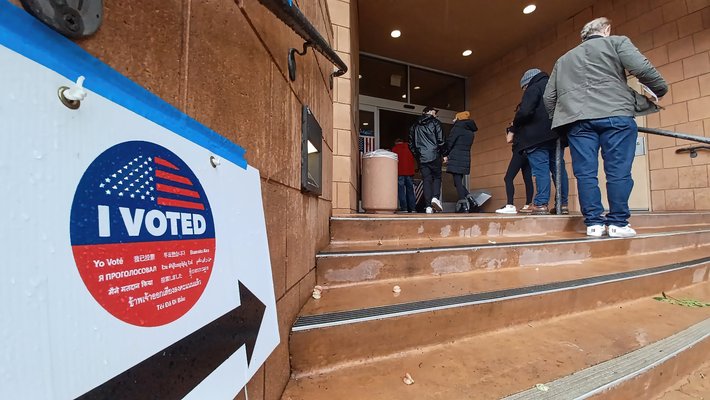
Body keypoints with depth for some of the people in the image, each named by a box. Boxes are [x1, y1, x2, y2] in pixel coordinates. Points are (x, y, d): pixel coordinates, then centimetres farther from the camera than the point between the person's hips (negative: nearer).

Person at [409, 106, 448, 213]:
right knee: (437, 177, 10)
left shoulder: (414, 126, 15)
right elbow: (441, 140, -3)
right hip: (434, 156, -3)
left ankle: (429, 206, -4)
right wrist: (445, 154, 5)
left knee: (426, 180, 2)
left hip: (421, 158, 3)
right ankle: (435, 198, -13)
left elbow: (411, 144, 15)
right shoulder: (435, 122, 4)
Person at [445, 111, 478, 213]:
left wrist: (446, 155, 5)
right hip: (466, 158, 7)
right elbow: (466, 145, 17)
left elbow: (450, 142, -7)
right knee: (459, 181, 15)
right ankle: (469, 201, 4)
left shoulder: (458, 127, -3)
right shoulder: (471, 131, 19)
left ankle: (463, 205, -9)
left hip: (456, 158, -7)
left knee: (458, 182, -6)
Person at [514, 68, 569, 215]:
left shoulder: (534, 88, -3)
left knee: (540, 169, -11)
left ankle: (541, 204, -13)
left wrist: (515, 124, 0)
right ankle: (563, 204, 10)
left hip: (537, 137, -8)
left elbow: (524, 112, -17)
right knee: (558, 168, 8)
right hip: (556, 136, 8)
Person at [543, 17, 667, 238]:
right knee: (618, 171, -1)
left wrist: (559, 119, 25)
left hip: (577, 118, 3)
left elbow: (549, 97, 19)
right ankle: (618, 223, 1)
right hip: (615, 114, -2)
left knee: (585, 173, 0)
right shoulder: (617, 42, 16)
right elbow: (643, 69, 0)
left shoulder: (563, 59, 27)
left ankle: (593, 223, 0)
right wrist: (661, 89, 16)